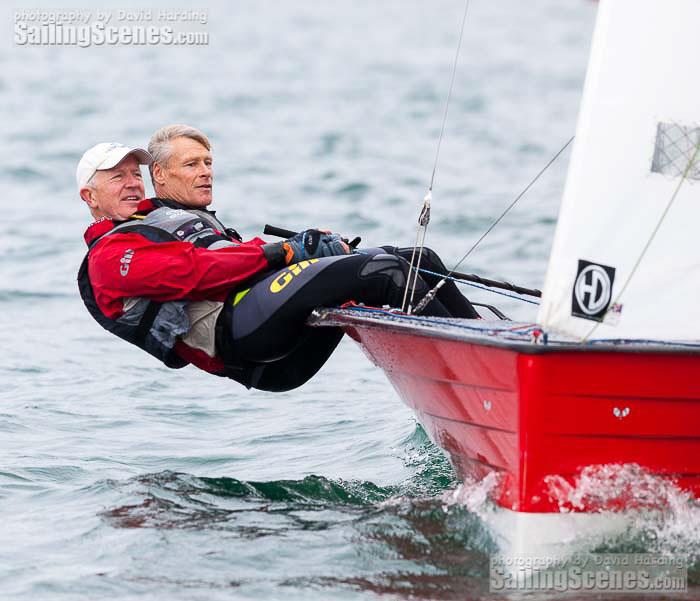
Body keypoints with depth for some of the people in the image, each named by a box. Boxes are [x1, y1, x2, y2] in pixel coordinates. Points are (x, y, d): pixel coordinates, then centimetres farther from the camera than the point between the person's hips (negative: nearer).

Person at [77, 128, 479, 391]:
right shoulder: (108, 258, 10)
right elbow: (191, 271, -9)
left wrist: (318, 247, 5)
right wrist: (279, 253, -10)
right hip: (239, 330, -9)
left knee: (420, 259, -1)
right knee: (381, 270, -23)